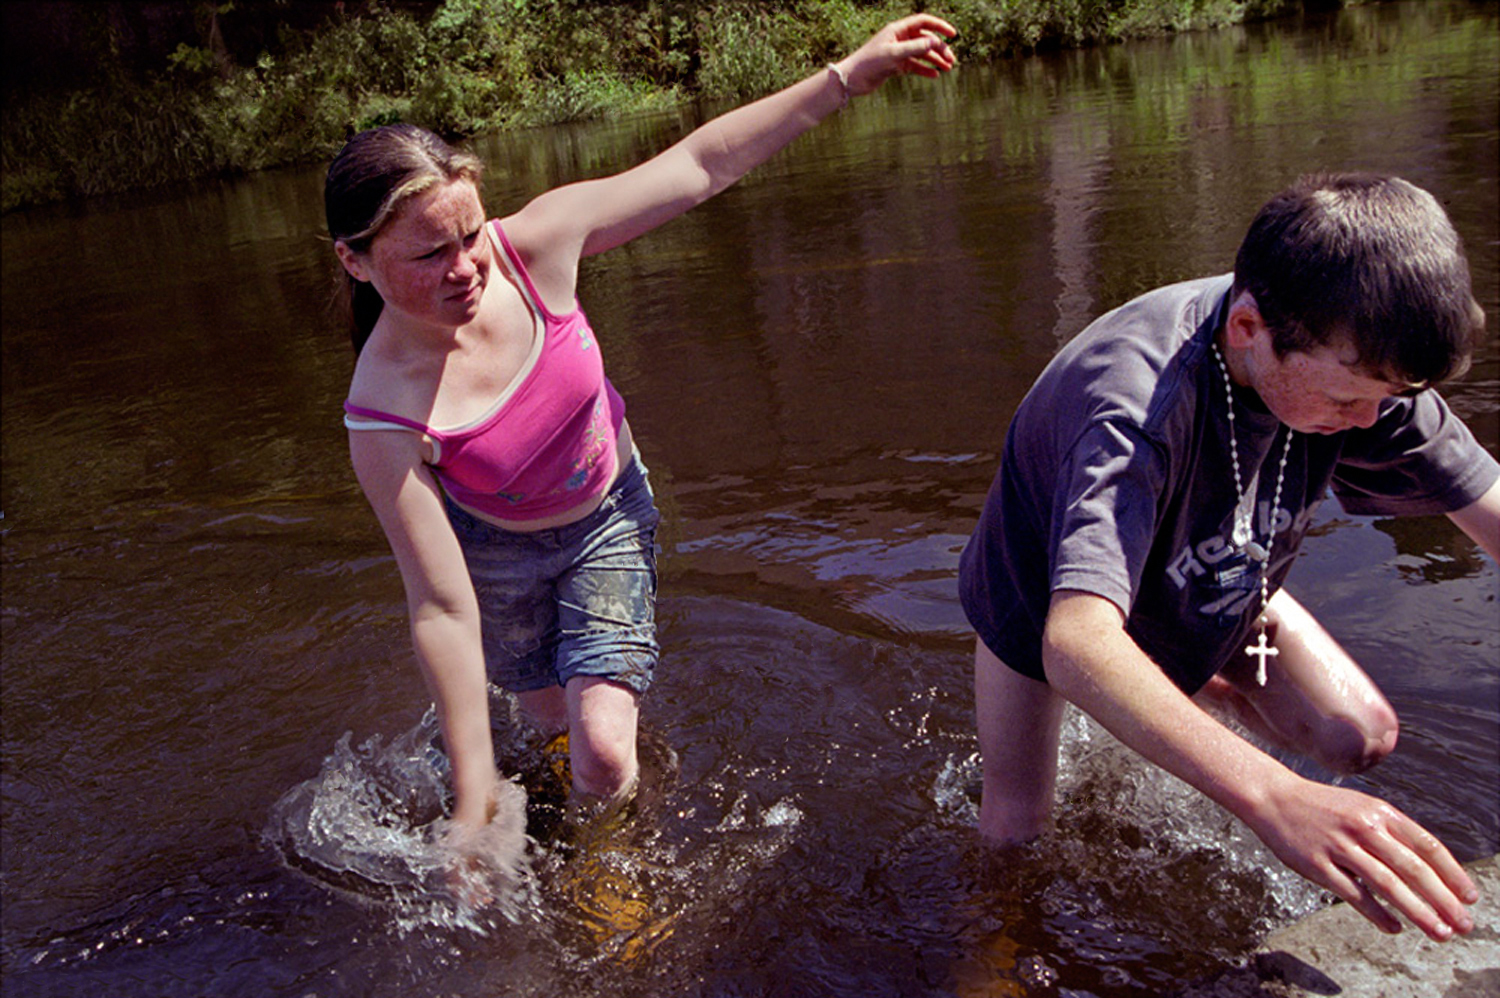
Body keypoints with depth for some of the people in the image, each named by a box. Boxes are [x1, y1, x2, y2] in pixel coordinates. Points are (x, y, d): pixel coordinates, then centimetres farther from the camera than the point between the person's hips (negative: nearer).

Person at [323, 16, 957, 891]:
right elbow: (443, 609, -31)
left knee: (604, 754, -8)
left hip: (610, 514, 1)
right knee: (553, 717, 21)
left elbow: (700, 165, -20)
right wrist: (472, 798, -26)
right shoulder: (386, 417, -34)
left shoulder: (531, 245, -29)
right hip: (498, 549, -1)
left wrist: (856, 71, -20)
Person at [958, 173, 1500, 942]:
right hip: (1048, 600, -4)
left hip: (1216, 582, 5)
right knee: (1012, 832, -3)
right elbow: (1075, 648, -61)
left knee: (1358, 740, -6)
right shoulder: (1137, 405, -48)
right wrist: (1271, 796, -73)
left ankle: (1205, 690, 27)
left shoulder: (1357, 357, -28)